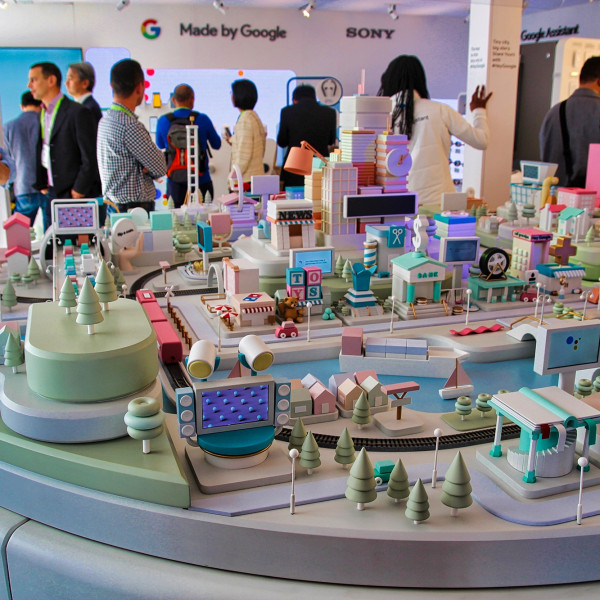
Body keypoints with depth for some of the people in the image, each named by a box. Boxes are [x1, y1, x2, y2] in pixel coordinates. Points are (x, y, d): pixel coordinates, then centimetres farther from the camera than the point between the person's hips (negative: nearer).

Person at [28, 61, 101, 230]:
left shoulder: (78, 113, -11)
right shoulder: (41, 114, 13)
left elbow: (90, 158, -14)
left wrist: (78, 191, -13)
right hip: (50, 195, 7)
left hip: (74, 197, -7)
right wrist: (41, 185, 11)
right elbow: (40, 152, 19)